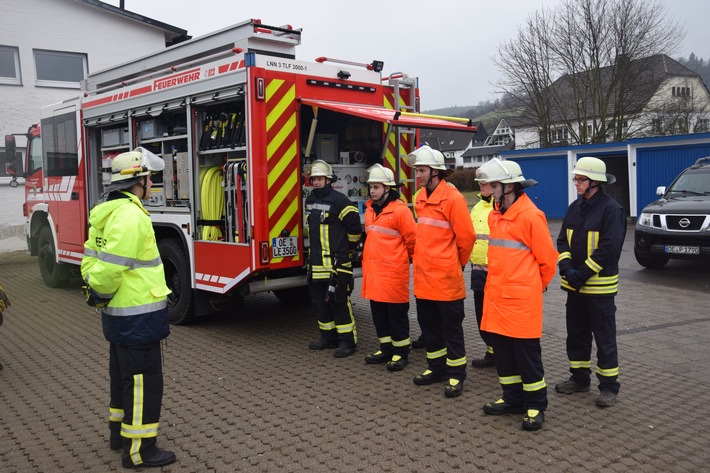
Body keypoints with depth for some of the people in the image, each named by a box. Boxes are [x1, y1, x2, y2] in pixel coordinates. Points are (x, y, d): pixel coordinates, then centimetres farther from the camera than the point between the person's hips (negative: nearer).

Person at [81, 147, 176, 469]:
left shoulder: (107, 212, 10)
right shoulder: (131, 216, -22)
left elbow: (91, 257, 15)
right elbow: (111, 267, -27)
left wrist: (94, 290, 8)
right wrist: (100, 294, -11)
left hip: (119, 315, 10)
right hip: (139, 317, -10)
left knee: (123, 376, 22)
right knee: (144, 382, 0)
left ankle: (120, 432, 37)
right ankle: (139, 450, 10)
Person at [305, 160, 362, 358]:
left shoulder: (339, 200, -11)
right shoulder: (310, 200, 14)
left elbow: (355, 227, -8)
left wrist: (345, 247, 3)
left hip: (337, 262, -8)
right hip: (316, 262, 8)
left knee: (339, 301, -5)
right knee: (320, 300, 13)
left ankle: (348, 340, 4)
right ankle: (328, 337, 26)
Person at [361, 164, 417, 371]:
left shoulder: (400, 210, -13)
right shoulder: (370, 210, 12)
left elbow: (412, 239, -10)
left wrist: (404, 257, 4)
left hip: (393, 272, -8)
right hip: (373, 272, 8)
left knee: (397, 314, 2)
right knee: (378, 312, 14)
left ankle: (401, 352, 13)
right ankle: (386, 348, 27)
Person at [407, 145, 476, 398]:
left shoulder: (453, 198, -14)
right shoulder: (420, 199, 10)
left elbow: (466, 237, -12)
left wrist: (456, 263, 0)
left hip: (446, 277, -8)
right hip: (423, 275, 8)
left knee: (451, 328, 3)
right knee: (428, 323, 17)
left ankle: (456, 374, 15)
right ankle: (436, 367, 31)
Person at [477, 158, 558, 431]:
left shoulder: (531, 216, -14)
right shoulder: (496, 215, 9)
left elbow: (547, 258, -7)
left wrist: (538, 285, 5)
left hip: (522, 299, -8)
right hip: (496, 295, 8)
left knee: (527, 354, 3)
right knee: (502, 351, 14)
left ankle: (536, 405, 16)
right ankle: (512, 398, 29)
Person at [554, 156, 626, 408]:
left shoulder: (612, 209, -11)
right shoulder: (575, 207, 10)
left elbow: (609, 248, -18)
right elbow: (563, 239, 8)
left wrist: (582, 274, -18)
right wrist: (567, 267, -9)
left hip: (599, 286, -7)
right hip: (574, 285, 7)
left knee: (604, 338, 2)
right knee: (576, 334, 15)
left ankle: (608, 386, 13)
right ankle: (579, 378, 29)